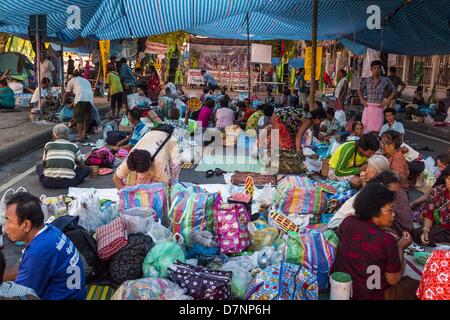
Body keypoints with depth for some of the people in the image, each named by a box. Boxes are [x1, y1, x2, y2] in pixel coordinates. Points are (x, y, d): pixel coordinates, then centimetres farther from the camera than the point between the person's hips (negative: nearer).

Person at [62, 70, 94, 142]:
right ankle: (84, 134, 23)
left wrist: (63, 103, 36)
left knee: (78, 118, -2)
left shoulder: (72, 81, 23)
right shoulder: (86, 81, 36)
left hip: (80, 99, -4)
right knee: (87, 118, 16)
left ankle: (80, 136, -11)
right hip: (90, 99, 4)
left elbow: (66, 94, 22)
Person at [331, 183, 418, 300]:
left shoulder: (347, 222, -10)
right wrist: (400, 247, -3)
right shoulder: (386, 240, -25)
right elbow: (393, 280, -11)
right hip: (366, 295, -6)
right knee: (416, 285, 15)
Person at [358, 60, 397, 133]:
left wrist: (387, 101, -3)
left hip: (379, 108, -2)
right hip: (368, 107, 2)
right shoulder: (367, 80, 5)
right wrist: (362, 100, 7)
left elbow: (394, 91, 5)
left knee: (376, 128, -2)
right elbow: (360, 90, 19)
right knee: (365, 128, 3)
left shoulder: (385, 80, -1)